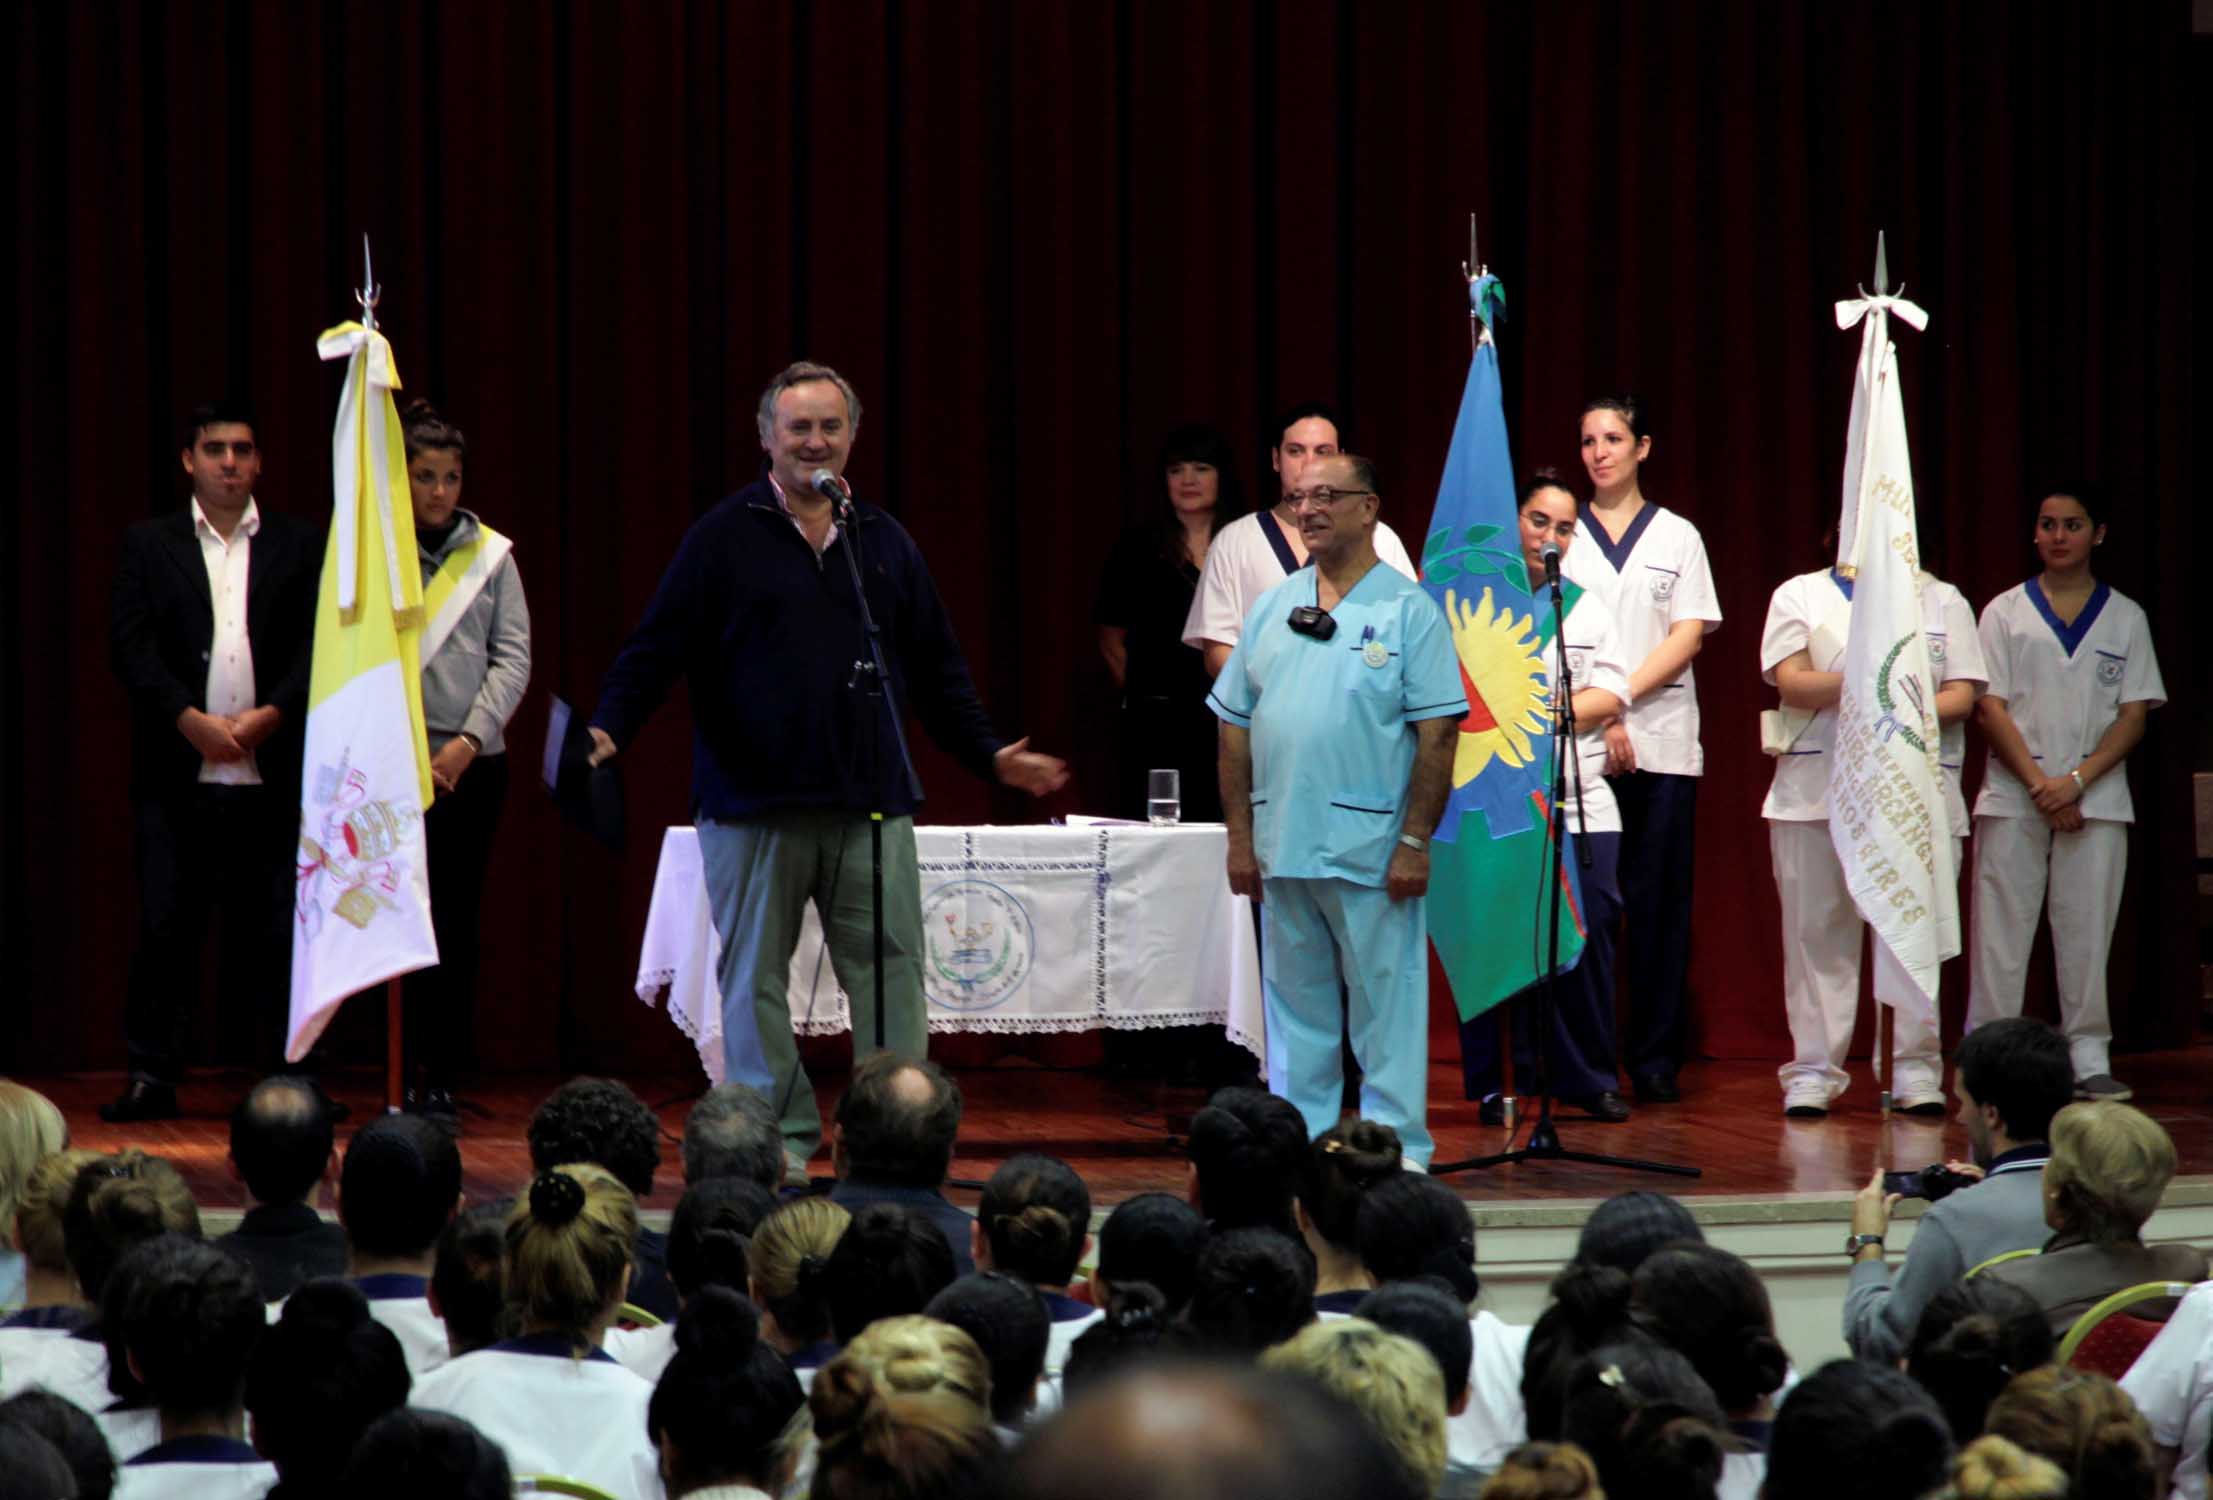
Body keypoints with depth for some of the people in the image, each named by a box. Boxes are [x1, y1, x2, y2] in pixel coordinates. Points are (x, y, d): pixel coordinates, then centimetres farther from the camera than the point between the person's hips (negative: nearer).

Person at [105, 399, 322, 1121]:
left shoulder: (300, 546, 9)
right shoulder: (148, 545, 8)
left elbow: (319, 644, 3)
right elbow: (130, 645, -1)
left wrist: (270, 715, -11)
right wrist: (191, 721, -11)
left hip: (272, 774, 0)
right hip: (177, 776, 0)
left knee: (279, 929, 0)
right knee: (164, 927, 0)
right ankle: (152, 1075, 7)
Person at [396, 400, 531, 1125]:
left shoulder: (490, 555, 7)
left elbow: (513, 658, 4)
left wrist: (468, 740, -7)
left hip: (473, 762, 2)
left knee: (457, 925, 2)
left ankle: (442, 1081, 7)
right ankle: (409, 1080, 0)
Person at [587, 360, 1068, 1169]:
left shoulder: (884, 540, 14)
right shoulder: (724, 538, 2)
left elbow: (936, 667, 19)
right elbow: (656, 647, -1)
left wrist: (991, 754, 13)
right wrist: (608, 730, -14)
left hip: (870, 801, 3)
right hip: (753, 802, -2)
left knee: (891, 970, -1)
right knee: (756, 979, 3)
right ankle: (780, 1140, 10)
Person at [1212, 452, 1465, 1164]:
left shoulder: (1409, 609, -2)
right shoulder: (1273, 607, 12)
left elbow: (1437, 733, -7)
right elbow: (1236, 726, 13)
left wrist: (1415, 840, -13)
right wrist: (1239, 835, 6)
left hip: (1371, 849, -5)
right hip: (1282, 848, 5)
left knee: (1386, 1006, -2)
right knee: (1295, 1007, 11)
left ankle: (1396, 1150, 3)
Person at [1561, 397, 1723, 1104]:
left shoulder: (1677, 536, 11)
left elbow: (1689, 635, 2)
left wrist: (1621, 696, -10)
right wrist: (1599, 719, -10)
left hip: (1662, 743, 0)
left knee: (1659, 904, -1)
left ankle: (1656, 1059, 2)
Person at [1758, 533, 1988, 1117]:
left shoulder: (1943, 601, 15)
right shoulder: (1801, 595, 12)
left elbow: (1961, 696, 5)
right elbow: (1790, 682, -2)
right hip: (1815, 791, 0)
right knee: (1817, 932, -1)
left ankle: (1916, 1068, 1)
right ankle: (1813, 1070, 4)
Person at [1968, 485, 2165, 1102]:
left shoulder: (2125, 617, 9)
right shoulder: (2005, 613, 6)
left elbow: (2134, 715, 3)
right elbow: (1990, 708, 0)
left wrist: (2076, 782, -11)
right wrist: (2039, 785, -11)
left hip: (2096, 798, 1)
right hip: (2012, 797, -1)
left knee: (2087, 930, -1)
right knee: (2001, 933, -3)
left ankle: (2088, 1057, 5)